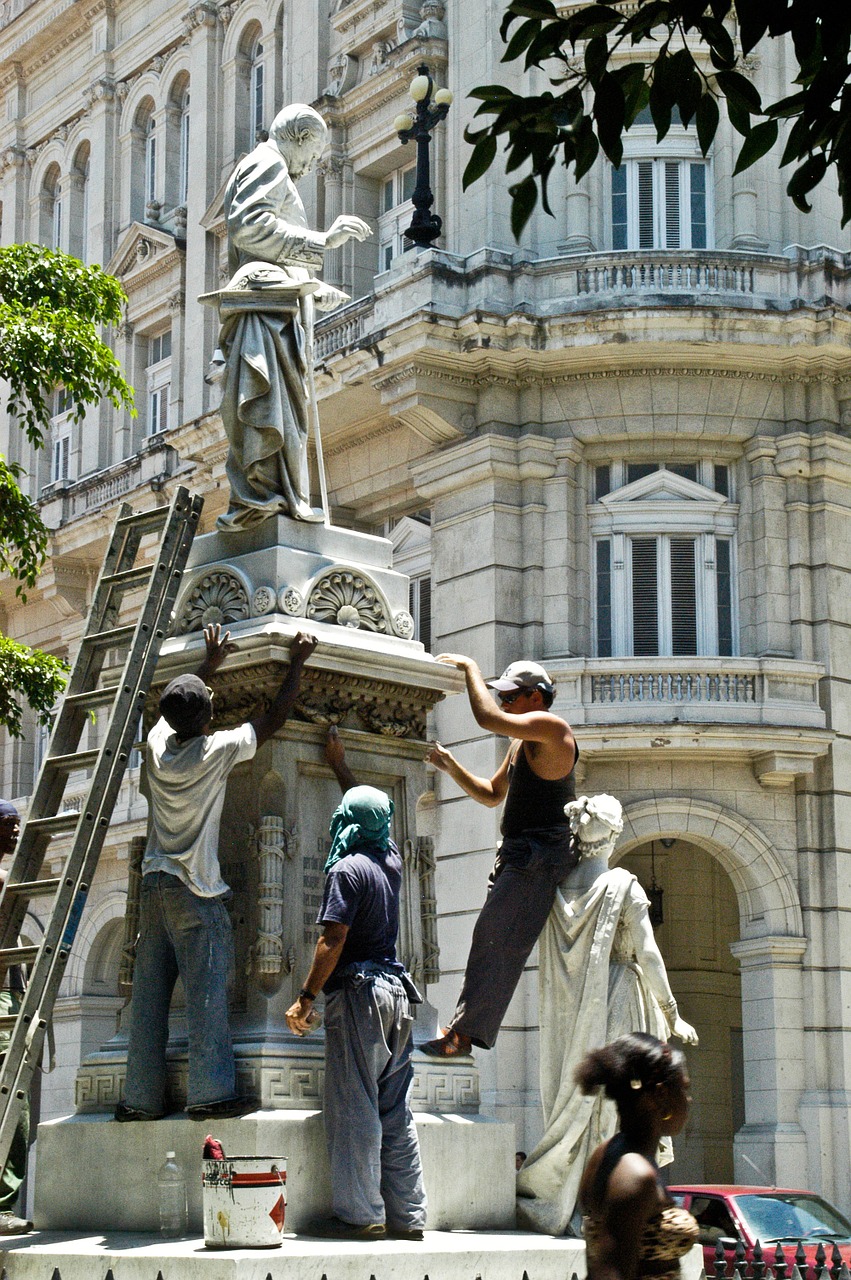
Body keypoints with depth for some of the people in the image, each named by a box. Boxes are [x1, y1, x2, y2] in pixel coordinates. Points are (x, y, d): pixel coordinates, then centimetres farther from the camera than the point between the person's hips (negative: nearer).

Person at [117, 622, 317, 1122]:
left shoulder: (159, 742, 5)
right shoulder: (216, 750, -10)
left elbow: (176, 709, 28)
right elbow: (275, 718, 0)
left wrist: (210, 665, 39)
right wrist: (298, 663, 11)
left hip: (155, 883, 6)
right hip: (195, 889, -6)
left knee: (150, 996, 6)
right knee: (208, 991, -7)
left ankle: (141, 1098, 7)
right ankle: (211, 1092, -12)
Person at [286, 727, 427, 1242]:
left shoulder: (348, 868, -8)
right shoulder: (392, 862, 13)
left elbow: (333, 941, -15)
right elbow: (374, 812, 33)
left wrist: (306, 997, -11)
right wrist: (341, 767, 45)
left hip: (360, 992, -8)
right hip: (398, 991, 8)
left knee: (354, 1111, -5)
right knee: (396, 1113, 8)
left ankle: (360, 1214, -5)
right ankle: (407, 1215, 8)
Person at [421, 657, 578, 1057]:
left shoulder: (551, 728, -10)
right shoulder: (521, 743, 21)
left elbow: (489, 719, -23)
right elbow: (492, 794, 31)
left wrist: (470, 668, -9)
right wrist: (452, 768, 17)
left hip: (540, 856, -10)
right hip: (517, 855, 10)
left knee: (496, 941, -14)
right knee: (491, 942, 8)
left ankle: (464, 1033, -14)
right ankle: (464, 1030, 10)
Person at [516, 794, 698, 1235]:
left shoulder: (556, 886, 4)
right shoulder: (623, 885, -8)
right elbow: (648, 955, -8)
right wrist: (672, 1016, -2)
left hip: (565, 1014, 4)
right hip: (614, 1010, -4)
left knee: (569, 1106, 9)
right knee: (613, 1106, 1)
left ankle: (554, 1211, 8)